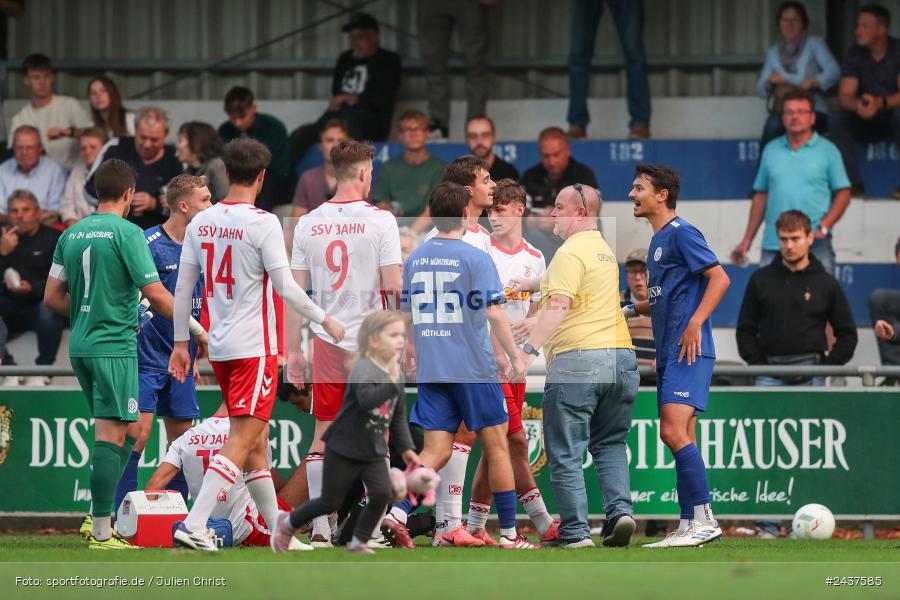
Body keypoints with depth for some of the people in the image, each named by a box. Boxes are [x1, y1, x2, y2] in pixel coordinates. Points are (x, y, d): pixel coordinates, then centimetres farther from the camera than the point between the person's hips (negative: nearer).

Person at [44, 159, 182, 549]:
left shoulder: (71, 235, 11)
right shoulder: (127, 233, -10)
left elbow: (52, 297, 13)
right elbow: (155, 294, -12)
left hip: (81, 346, 7)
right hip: (114, 346, -7)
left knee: (124, 431, 17)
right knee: (111, 434, -7)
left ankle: (99, 514, 13)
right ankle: (101, 531, -9)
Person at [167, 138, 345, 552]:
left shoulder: (200, 223, 6)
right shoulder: (263, 223, -12)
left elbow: (183, 288, 8)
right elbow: (284, 285, -13)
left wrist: (181, 343, 16)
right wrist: (325, 320, -1)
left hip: (220, 346, 7)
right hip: (254, 345, -7)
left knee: (256, 439, 15)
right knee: (242, 440, -8)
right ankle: (193, 526, -19)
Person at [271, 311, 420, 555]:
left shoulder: (396, 373, 5)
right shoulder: (364, 369, -20)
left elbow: (398, 416, 16)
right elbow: (367, 399, -40)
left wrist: (406, 447, 11)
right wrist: (392, 383, -46)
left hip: (374, 452, 6)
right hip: (344, 448, -6)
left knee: (382, 493, -13)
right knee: (331, 502, 4)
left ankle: (358, 543, 4)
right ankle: (288, 523, 30)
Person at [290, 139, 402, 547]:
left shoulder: (307, 225, 4)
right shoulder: (380, 221, -7)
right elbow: (394, 286, -11)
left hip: (325, 342, 3)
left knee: (323, 435, 8)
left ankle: (319, 527, 5)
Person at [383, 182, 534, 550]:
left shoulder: (415, 259, 9)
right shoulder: (475, 258, -8)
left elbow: (408, 315, 16)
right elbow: (493, 312, -12)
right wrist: (514, 357, -5)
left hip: (429, 369, 5)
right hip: (473, 368, -5)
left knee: (436, 451, 4)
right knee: (497, 447, 6)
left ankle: (397, 513, -17)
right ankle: (509, 533, 9)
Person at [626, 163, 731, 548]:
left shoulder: (680, 233, -9)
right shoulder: (658, 240, 20)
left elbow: (719, 278, -15)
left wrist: (695, 324, -22)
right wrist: (632, 310, 17)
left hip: (689, 353, -10)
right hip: (669, 354, 10)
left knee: (674, 432, -18)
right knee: (681, 439, 8)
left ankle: (704, 520, -18)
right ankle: (690, 527, 9)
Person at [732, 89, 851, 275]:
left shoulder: (827, 151, 5)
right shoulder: (771, 150, 14)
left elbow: (843, 195, 3)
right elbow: (760, 197, 17)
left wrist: (823, 228, -10)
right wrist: (747, 240, 13)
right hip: (772, 245, 3)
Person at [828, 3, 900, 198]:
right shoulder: (854, 54, -2)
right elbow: (844, 97, -11)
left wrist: (880, 103, -43)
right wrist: (857, 105, -36)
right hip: (865, 123, 3)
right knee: (836, 117, -25)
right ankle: (853, 183, -26)